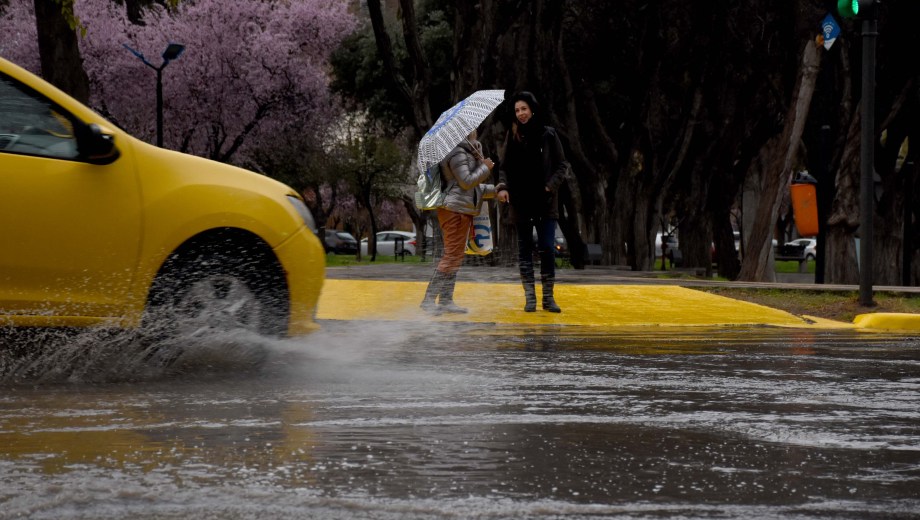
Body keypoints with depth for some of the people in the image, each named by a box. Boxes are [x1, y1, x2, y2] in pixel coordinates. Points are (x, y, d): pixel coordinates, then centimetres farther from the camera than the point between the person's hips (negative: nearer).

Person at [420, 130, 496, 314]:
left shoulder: (466, 152, 21)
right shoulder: (458, 153, -12)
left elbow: (473, 187, 27)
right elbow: (467, 181, -17)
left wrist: (494, 190, 23)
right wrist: (485, 168, -5)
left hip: (461, 210, 11)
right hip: (456, 209, -11)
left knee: (455, 256, 11)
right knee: (452, 255, -12)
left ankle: (446, 300, 12)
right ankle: (429, 298, -13)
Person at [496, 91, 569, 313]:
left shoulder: (548, 135, 0)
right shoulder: (512, 136, 6)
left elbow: (561, 165, 3)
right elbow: (504, 167, 10)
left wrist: (550, 186, -10)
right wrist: (502, 186, -8)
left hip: (545, 202, -2)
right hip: (521, 203, 2)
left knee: (547, 248, -6)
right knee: (524, 249, 4)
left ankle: (548, 296, 1)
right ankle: (530, 297, 7)